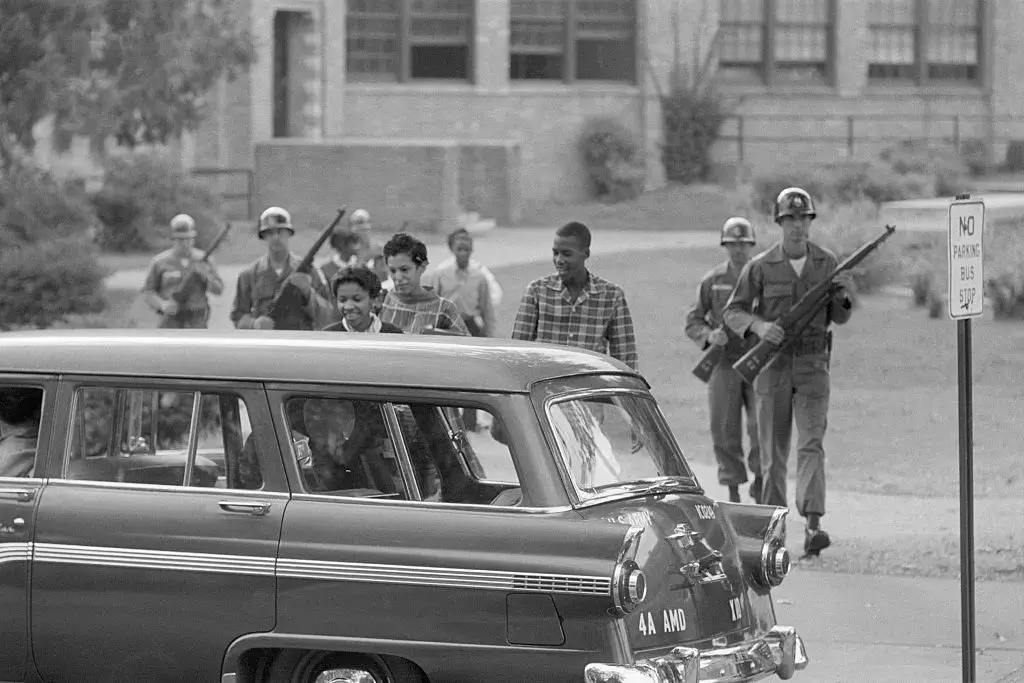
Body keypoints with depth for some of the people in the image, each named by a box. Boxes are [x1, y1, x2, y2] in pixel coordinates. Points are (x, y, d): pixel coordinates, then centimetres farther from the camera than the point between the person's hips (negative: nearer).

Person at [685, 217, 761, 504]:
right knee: (725, 430, 0)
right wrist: (710, 335, -13)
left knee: (762, 426, -11)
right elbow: (693, 321, 7)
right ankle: (733, 492, 12)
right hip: (723, 363, 1)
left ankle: (760, 482, 11)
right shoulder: (712, 280, 4)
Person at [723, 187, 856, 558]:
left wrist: (844, 296, -15)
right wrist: (759, 326, -21)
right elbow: (732, 311, -1)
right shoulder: (760, 267, -4)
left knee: (811, 444, -13)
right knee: (773, 449, 6)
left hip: (813, 365, 0)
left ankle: (813, 527, -23)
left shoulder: (827, 263, 1)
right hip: (772, 364, 0)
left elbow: (839, 317, 8)